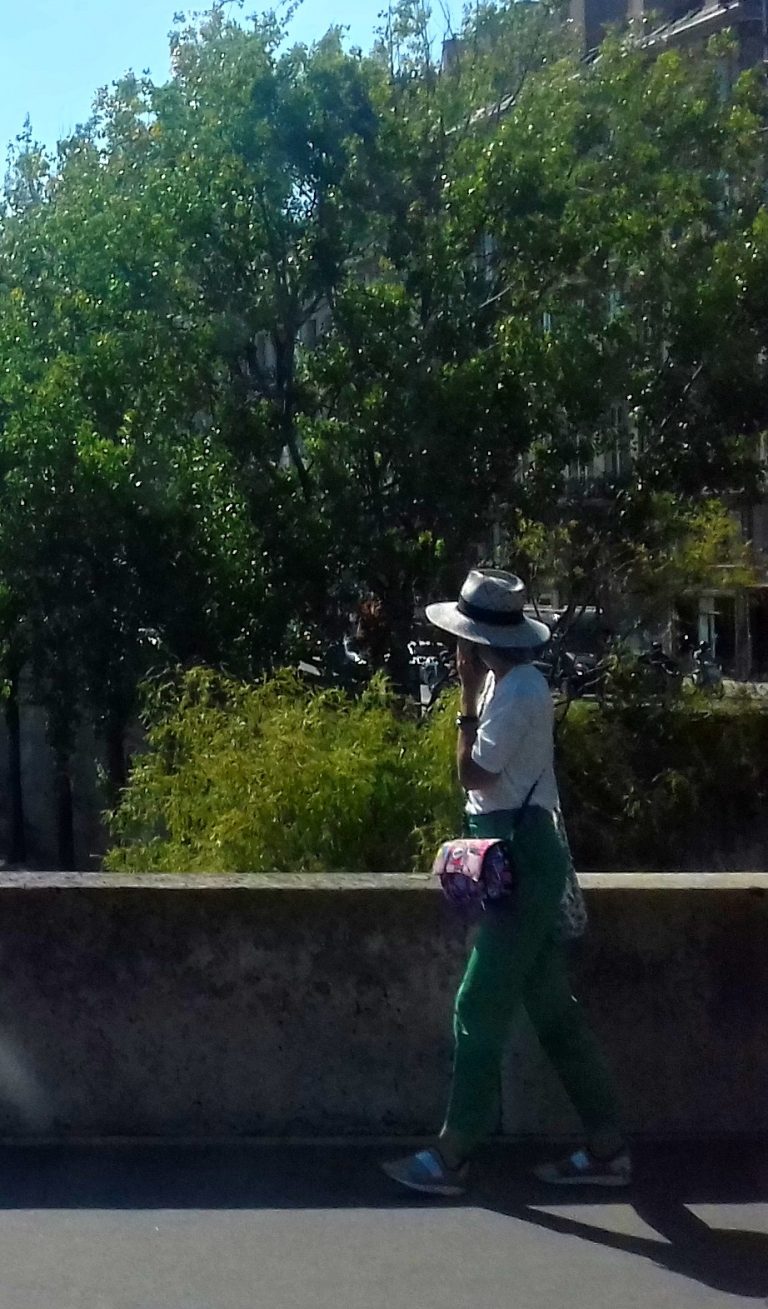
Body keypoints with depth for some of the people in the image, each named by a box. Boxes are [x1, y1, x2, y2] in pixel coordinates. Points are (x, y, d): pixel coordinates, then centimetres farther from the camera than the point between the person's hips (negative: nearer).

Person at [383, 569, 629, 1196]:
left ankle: (453, 1155, 5)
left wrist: (468, 694, -13)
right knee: (552, 1006, 12)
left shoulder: (518, 691, -18)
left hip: (524, 859, -10)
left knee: (481, 1007, -4)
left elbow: (473, 773, -16)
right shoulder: (508, 680, 12)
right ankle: (607, 1145, 18)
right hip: (522, 855, 10)